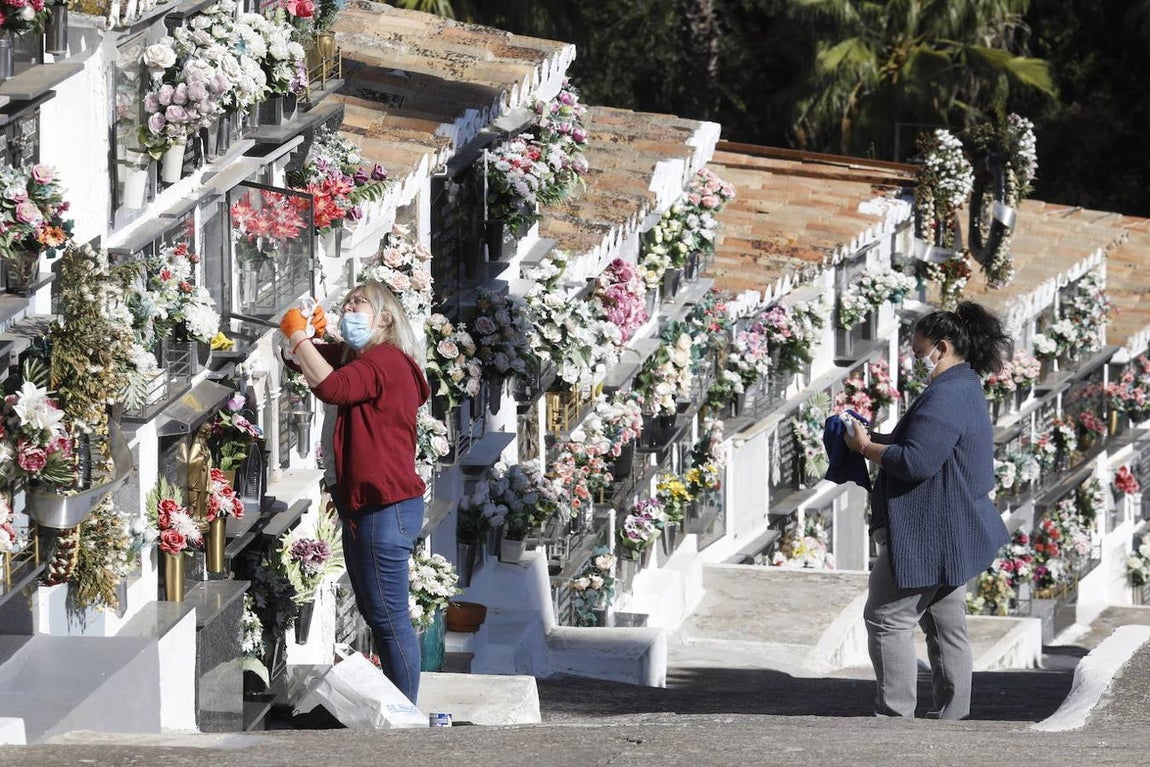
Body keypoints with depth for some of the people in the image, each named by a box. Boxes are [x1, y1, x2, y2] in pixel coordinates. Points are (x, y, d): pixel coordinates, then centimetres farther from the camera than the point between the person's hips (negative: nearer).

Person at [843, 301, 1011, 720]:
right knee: (946, 624, 13)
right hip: (952, 535, 11)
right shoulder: (965, 388, 15)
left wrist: (866, 447, -13)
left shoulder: (946, 396, -20)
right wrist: (873, 439, 11)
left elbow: (915, 462, -27)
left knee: (886, 618, -7)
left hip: (928, 534, -11)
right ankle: (952, 714, 16)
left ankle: (895, 714, -8)